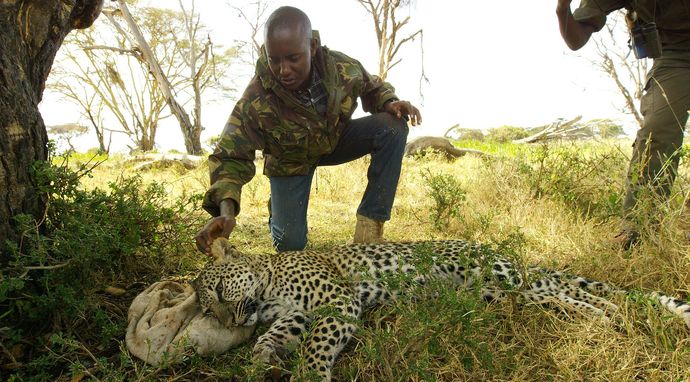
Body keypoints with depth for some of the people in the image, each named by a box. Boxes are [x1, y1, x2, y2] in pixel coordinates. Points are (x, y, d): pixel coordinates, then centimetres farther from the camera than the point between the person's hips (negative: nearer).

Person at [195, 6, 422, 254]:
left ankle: (370, 223, -18)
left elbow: (373, 88, -3)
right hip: (290, 161, -2)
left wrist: (390, 103, -26)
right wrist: (226, 212, -49)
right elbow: (231, 157, -32)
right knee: (290, 243, -13)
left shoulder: (344, 68, -26)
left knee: (393, 126, -23)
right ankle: (279, 212, 27)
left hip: (336, 140, 3)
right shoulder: (255, 102, -35)